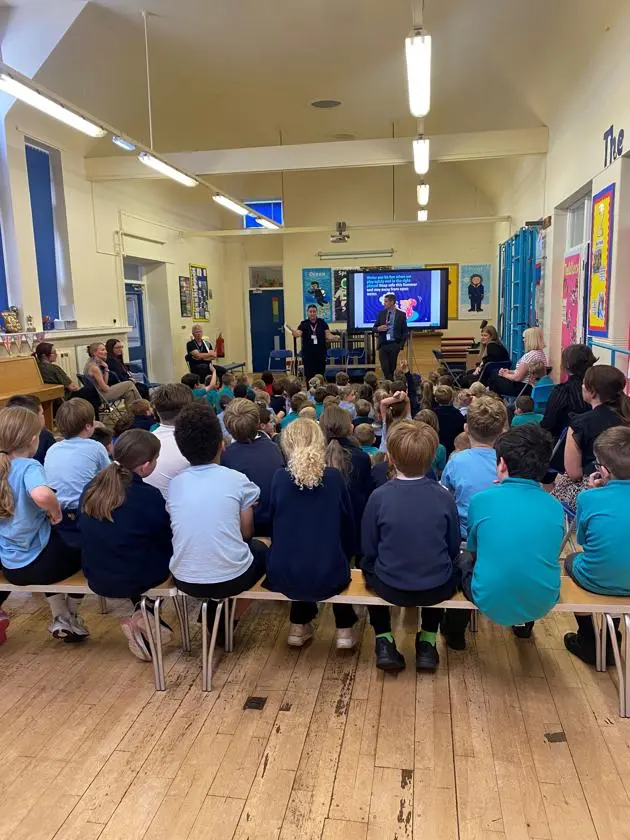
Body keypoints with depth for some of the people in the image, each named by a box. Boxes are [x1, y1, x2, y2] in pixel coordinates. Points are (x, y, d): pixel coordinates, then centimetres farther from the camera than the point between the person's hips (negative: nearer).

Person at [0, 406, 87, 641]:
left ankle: (60, 618, 32)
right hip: (36, 563, -6)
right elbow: (42, 495, -44)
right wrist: (56, 511, -23)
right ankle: (71, 617, 33)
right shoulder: (29, 467, -22)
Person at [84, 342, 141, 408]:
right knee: (129, 384, -5)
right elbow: (105, 388, -19)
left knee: (129, 392, 12)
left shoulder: (97, 364, 10)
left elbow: (105, 383, 8)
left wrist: (106, 368, -1)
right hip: (100, 396, -10)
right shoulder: (94, 367, -19)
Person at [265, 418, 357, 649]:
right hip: (328, 575, -1)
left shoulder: (279, 478, -6)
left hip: (283, 575, 1)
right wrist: (345, 557, 23)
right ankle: (344, 630, 32)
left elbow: (273, 525, 7)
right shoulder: (334, 478, -7)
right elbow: (348, 526, 5)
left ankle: (299, 627, 37)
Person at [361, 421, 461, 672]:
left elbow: (368, 550, -5)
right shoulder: (444, 497, -12)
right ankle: (428, 642, 27)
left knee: (368, 565, 30)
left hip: (390, 588, -1)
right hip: (437, 590, 1)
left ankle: (384, 641, 22)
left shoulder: (378, 497, -16)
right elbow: (453, 549, 1)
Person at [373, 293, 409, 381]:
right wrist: (378, 328, -11)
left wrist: (401, 345, -6)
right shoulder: (381, 313, 9)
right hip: (383, 345, 2)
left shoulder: (401, 314, 1)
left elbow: (405, 332, 3)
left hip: (394, 345, -2)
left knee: (392, 368, 1)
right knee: (384, 368, -5)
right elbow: (374, 328, 13)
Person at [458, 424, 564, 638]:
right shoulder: (555, 507, -4)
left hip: (491, 602, -3)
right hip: (543, 603, 3)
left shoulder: (481, 500, -12)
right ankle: (523, 623, 43)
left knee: (465, 558, 26)